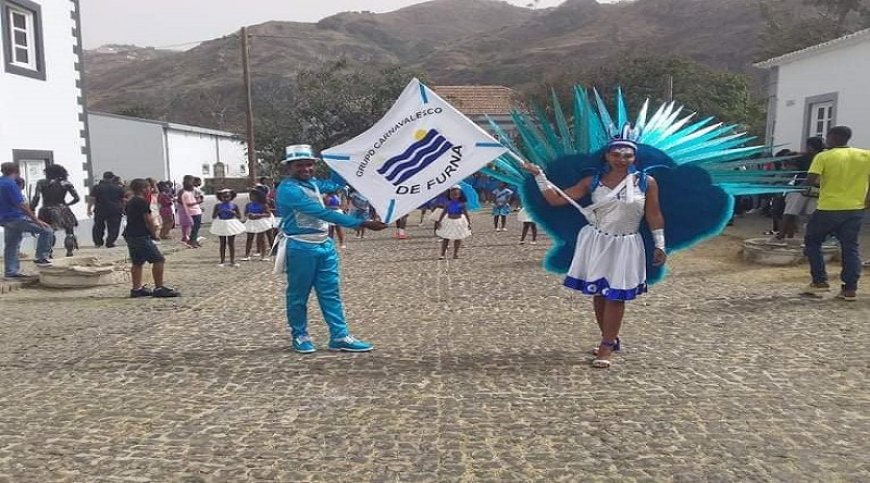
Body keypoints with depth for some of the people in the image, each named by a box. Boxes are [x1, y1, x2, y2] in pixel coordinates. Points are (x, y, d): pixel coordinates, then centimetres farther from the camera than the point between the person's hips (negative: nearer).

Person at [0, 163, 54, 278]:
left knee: (11, 246, 14)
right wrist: (36, 220, -18)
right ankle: (41, 258, -6)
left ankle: (10, 272, 17)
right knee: (46, 230, -7)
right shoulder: (10, 183, -16)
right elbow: (21, 204, -20)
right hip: (16, 218, -10)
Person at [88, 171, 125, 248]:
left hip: (100, 210, 1)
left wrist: (89, 209, 2)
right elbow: (123, 200, 7)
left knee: (98, 226, 15)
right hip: (115, 211, -1)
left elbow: (91, 199, -3)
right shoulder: (119, 188, 4)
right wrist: (123, 209, 17)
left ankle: (98, 242, 19)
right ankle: (109, 243, -6)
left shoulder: (97, 187, 2)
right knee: (113, 227, 2)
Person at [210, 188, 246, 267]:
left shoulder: (234, 206, -2)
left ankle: (232, 261, 12)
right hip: (221, 225, 1)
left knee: (231, 243, 5)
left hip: (231, 225, 0)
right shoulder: (218, 206, -1)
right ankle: (222, 261, 15)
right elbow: (213, 216, 0)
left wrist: (233, 212, -16)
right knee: (222, 244, 8)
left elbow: (239, 217, 0)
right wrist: (218, 212, -17)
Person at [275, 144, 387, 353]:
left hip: (325, 244, 8)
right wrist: (362, 223, -29)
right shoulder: (288, 190, -19)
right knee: (298, 295, 8)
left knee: (330, 293, 8)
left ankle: (340, 337, 12)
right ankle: (299, 336, 23)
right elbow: (323, 214, -26)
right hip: (301, 248, -8)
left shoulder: (312, 182, 8)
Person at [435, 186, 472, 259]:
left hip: (459, 222, -1)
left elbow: (466, 213, -5)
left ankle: (455, 253, 20)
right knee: (445, 239, 4)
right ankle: (443, 254, 12)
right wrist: (439, 222, -4)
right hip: (448, 221, 1)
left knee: (458, 239, 6)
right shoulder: (448, 203, -4)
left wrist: (469, 223, -9)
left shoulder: (461, 204, -8)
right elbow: (443, 213, 0)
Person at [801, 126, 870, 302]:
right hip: (855, 209, 4)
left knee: (812, 242, 14)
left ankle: (820, 281, 10)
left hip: (828, 208, -4)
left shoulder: (823, 157, -8)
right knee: (850, 247, 10)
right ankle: (850, 289, 8)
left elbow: (810, 180, -16)